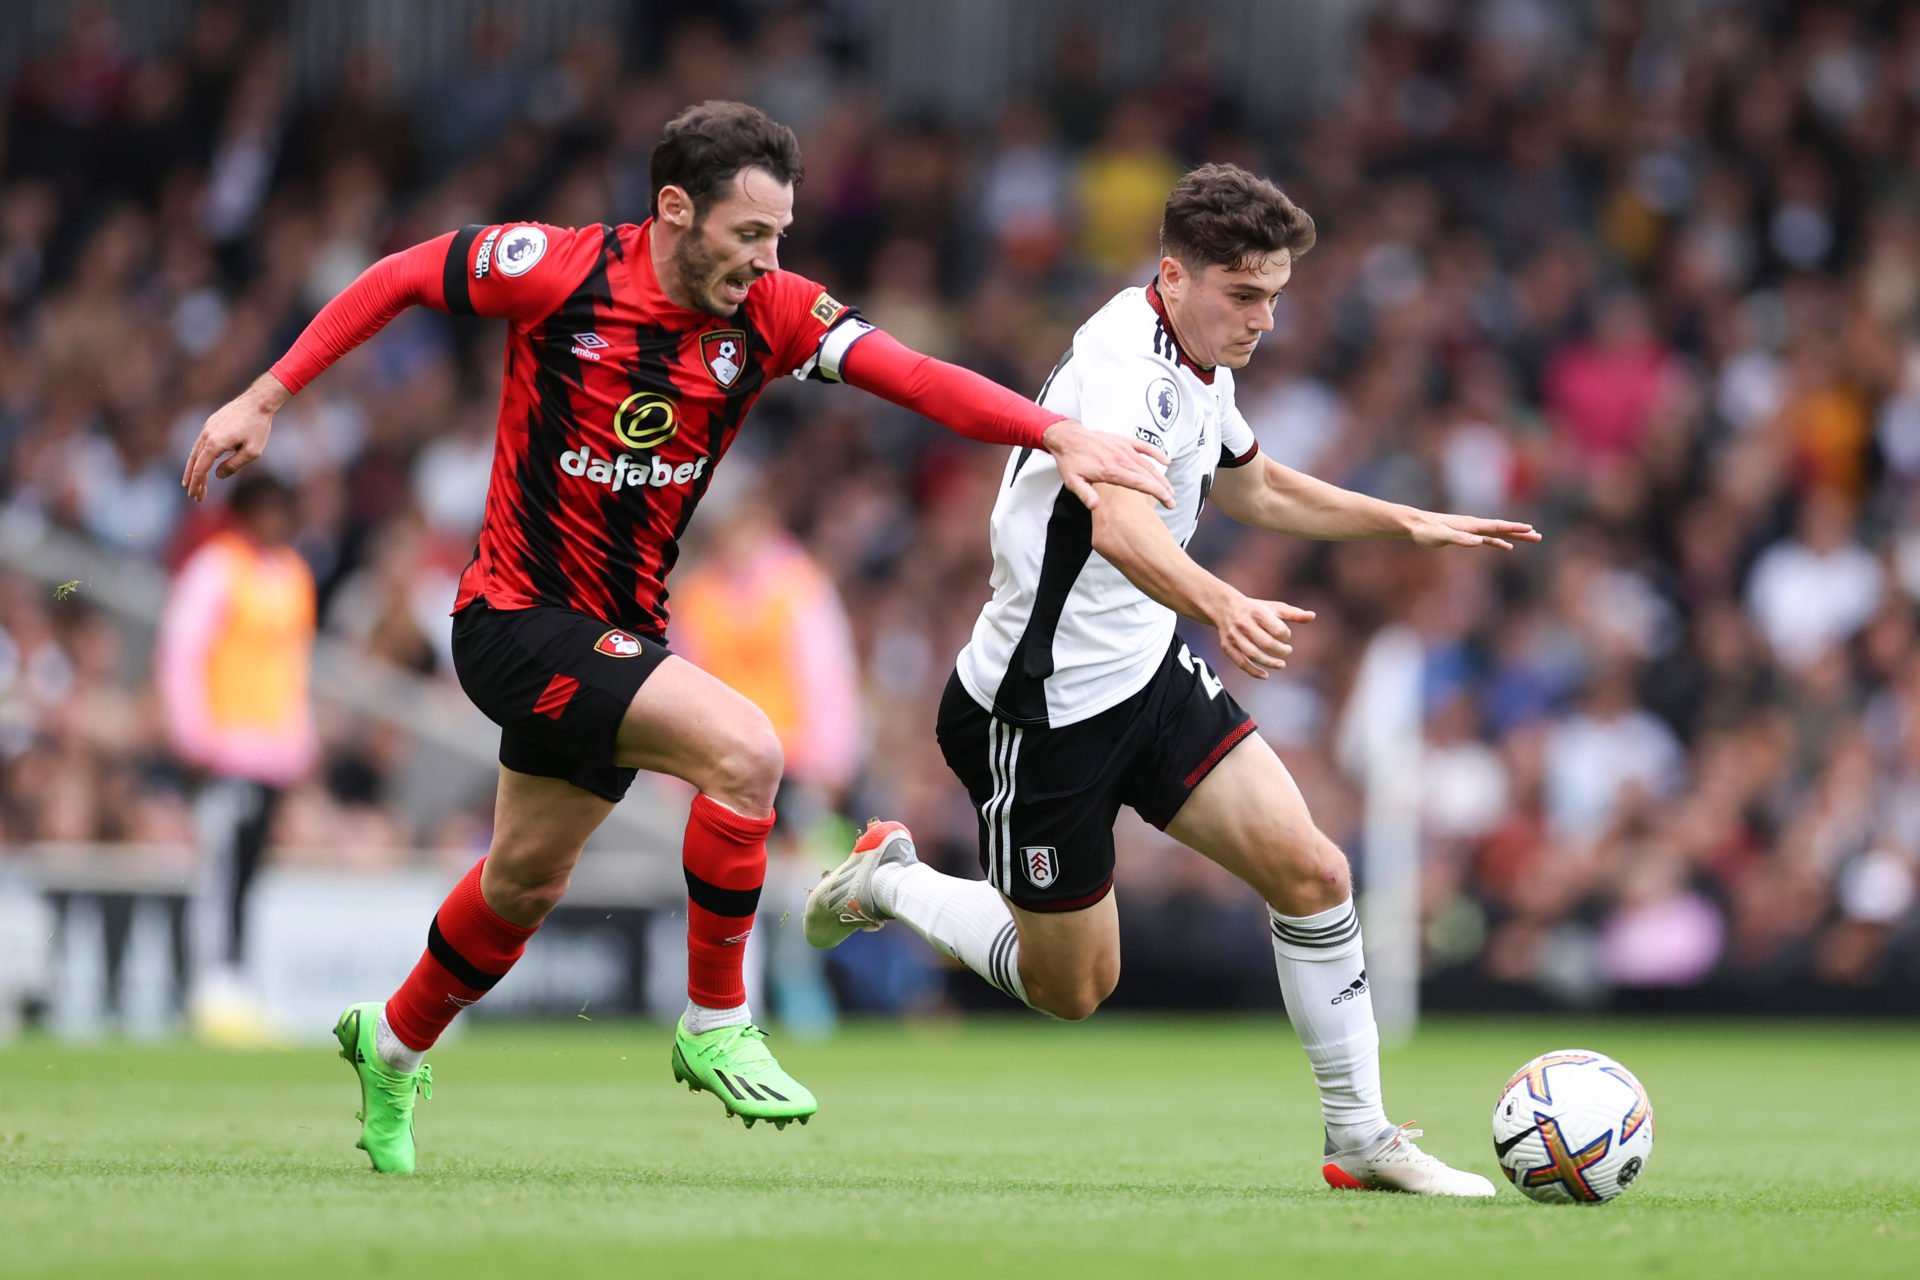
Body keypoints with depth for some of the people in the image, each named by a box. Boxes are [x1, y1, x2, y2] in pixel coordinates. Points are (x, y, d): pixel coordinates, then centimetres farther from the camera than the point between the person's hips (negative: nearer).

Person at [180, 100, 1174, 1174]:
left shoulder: (772, 313, -8)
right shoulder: (559, 270, -18)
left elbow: (912, 374, -20)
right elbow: (401, 277, -4)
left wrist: (1056, 432, -34)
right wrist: (266, 398, -4)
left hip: (616, 633, 6)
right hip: (517, 616, -6)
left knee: (525, 885, 22)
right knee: (744, 750, -24)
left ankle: (393, 1044, 48)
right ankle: (717, 1025, -9)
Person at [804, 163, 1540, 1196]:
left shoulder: (1200, 364, 4)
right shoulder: (1126, 363, -27)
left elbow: (1254, 488, 27)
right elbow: (1118, 525, -47)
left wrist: (1411, 524, 22)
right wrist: (1224, 607, -65)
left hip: (1151, 674, 8)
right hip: (1041, 710, -8)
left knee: (1312, 876, -7)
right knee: (1071, 988, 6)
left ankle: (1361, 1140, 4)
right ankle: (887, 881, 30)